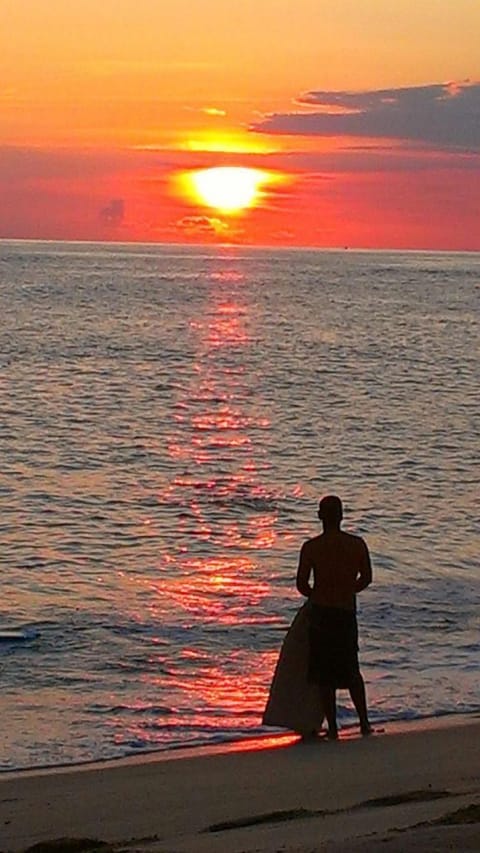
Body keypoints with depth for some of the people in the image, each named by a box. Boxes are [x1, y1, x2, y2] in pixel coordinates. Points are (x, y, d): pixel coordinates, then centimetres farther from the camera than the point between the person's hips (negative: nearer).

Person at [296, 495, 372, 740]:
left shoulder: (311, 547, -10)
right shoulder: (357, 544, -3)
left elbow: (301, 584, -8)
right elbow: (366, 579, 8)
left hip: (321, 613, -3)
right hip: (348, 613, 3)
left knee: (325, 674, 6)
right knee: (351, 670, 19)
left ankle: (333, 728, 6)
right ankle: (364, 722, 20)